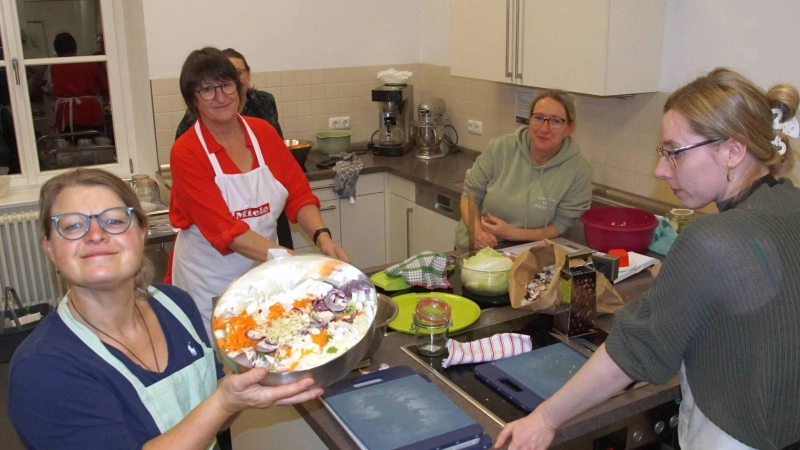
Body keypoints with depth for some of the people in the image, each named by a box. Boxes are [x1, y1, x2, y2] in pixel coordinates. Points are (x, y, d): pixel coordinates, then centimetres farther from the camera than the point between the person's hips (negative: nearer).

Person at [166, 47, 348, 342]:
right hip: (210, 282, -4)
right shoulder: (185, 153, -15)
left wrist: (322, 237, -20)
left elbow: (298, 193, -1)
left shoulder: (264, 133, -1)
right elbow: (224, 229, -22)